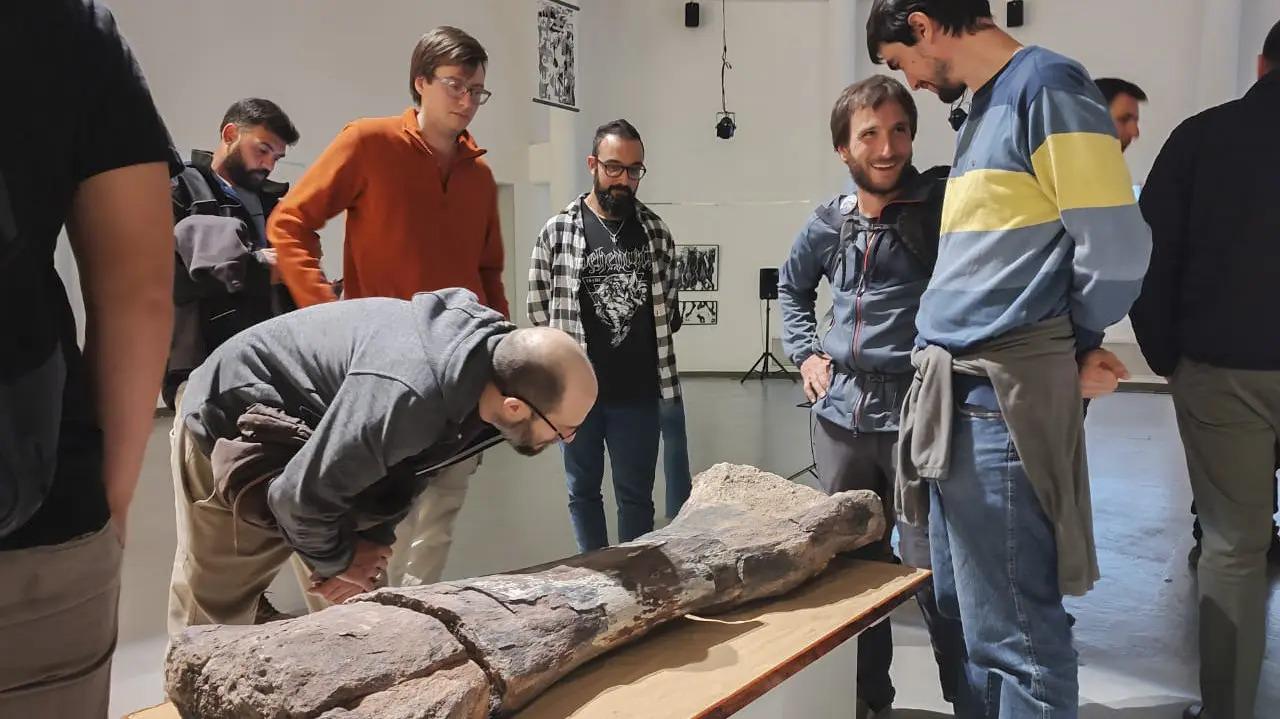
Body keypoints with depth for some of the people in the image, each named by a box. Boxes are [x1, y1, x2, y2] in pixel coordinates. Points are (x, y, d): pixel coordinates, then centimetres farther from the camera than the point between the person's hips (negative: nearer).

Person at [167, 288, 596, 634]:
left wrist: (375, 538, -7)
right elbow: (300, 496, -31)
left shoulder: (497, 352, -15)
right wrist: (336, 562, -12)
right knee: (215, 612, 4)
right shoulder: (407, 398, -43)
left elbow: (409, 463, 1)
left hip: (312, 421, 8)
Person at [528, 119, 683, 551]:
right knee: (583, 491, 13)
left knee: (636, 495, 10)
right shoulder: (558, 232, -3)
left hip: (638, 393, 1)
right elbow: (539, 313, -1)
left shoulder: (655, 232, 4)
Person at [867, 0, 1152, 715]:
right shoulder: (985, 108, 19)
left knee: (1013, 632, -1)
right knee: (964, 612, 18)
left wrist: (1076, 348, 2)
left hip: (1002, 396, -9)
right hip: (957, 392, 9)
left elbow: (1116, 247, -14)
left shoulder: (1048, 85, -9)